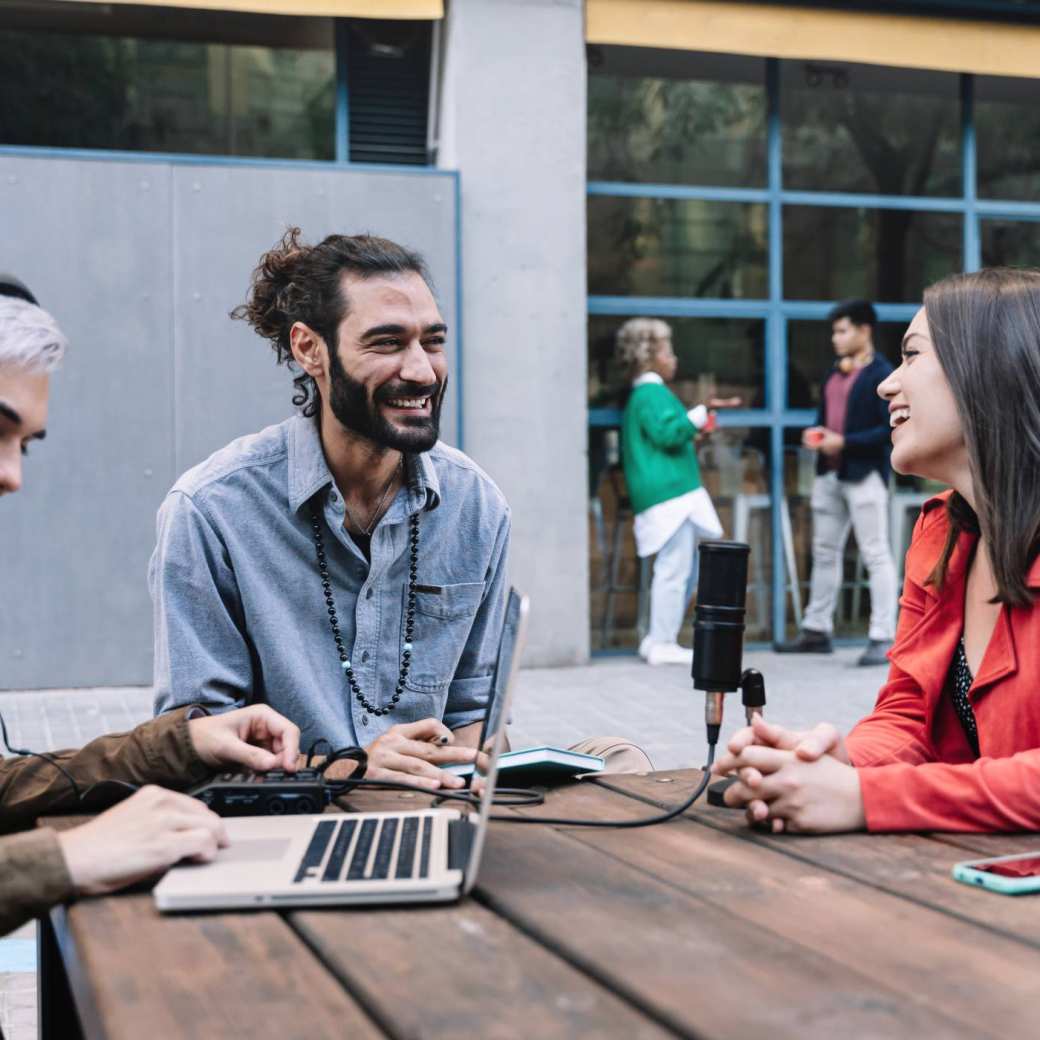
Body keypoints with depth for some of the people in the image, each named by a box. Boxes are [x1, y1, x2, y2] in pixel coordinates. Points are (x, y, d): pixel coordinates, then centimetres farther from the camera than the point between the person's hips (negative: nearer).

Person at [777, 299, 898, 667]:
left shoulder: (882, 375, -9)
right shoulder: (833, 374, 15)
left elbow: (890, 430, -15)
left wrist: (845, 442, -18)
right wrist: (814, 433, 2)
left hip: (864, 474, -8)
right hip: (829, 472, 8)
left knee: (876, 554, -4)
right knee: (825, 552, 12)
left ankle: (883, 638, -2)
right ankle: (817, 630, 20)